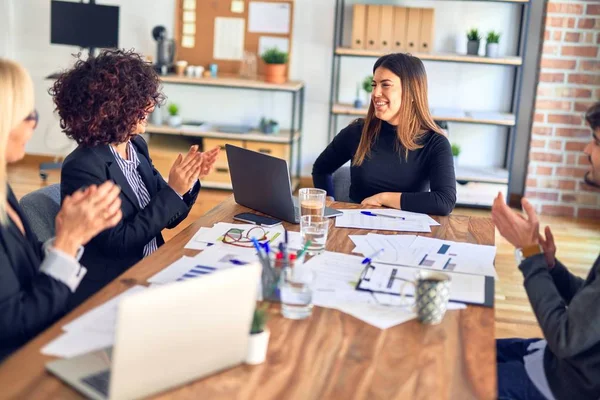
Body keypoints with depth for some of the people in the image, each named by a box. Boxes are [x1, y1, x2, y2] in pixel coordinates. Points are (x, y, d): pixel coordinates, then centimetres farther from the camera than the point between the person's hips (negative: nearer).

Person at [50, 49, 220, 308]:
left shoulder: (136, 147, 5)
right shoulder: (82, 167, -17)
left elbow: (168, 218, 11)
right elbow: (118, 242, -19)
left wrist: (189, 180, -7)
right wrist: (173, 191, -20)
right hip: (108, 291, -7)